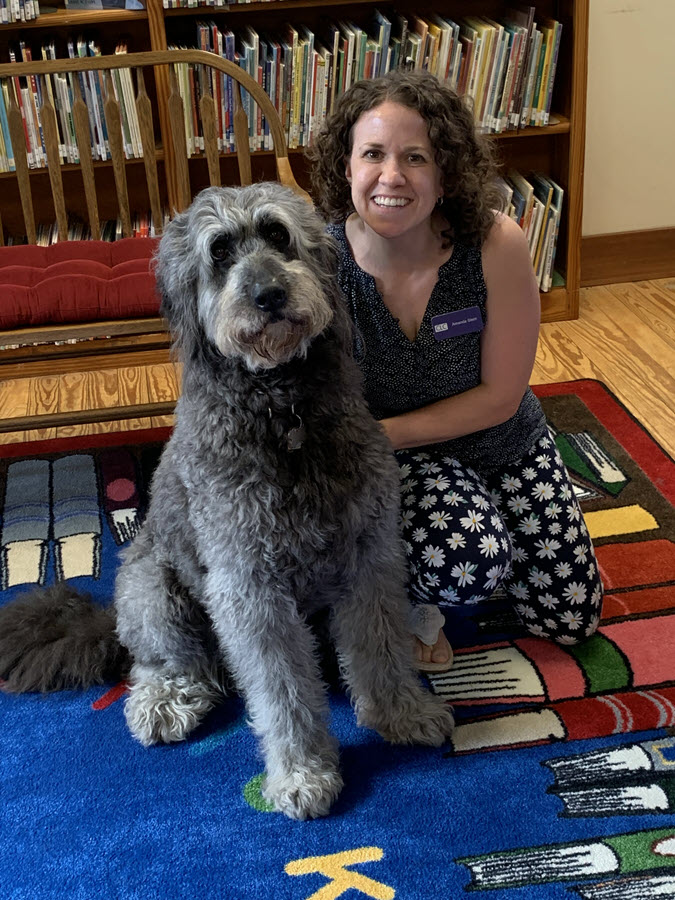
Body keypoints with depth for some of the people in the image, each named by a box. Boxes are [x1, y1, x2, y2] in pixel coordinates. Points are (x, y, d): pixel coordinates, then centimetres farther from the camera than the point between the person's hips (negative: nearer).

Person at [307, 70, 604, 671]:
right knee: (469, 564, -34)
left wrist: (381, 433, -23)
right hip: (395, 459, -2)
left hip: (503, 442, 3)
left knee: (571, 618, 11)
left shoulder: (497, 244, -25)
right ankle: (412, 598, 3)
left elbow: (500, 397, -18)